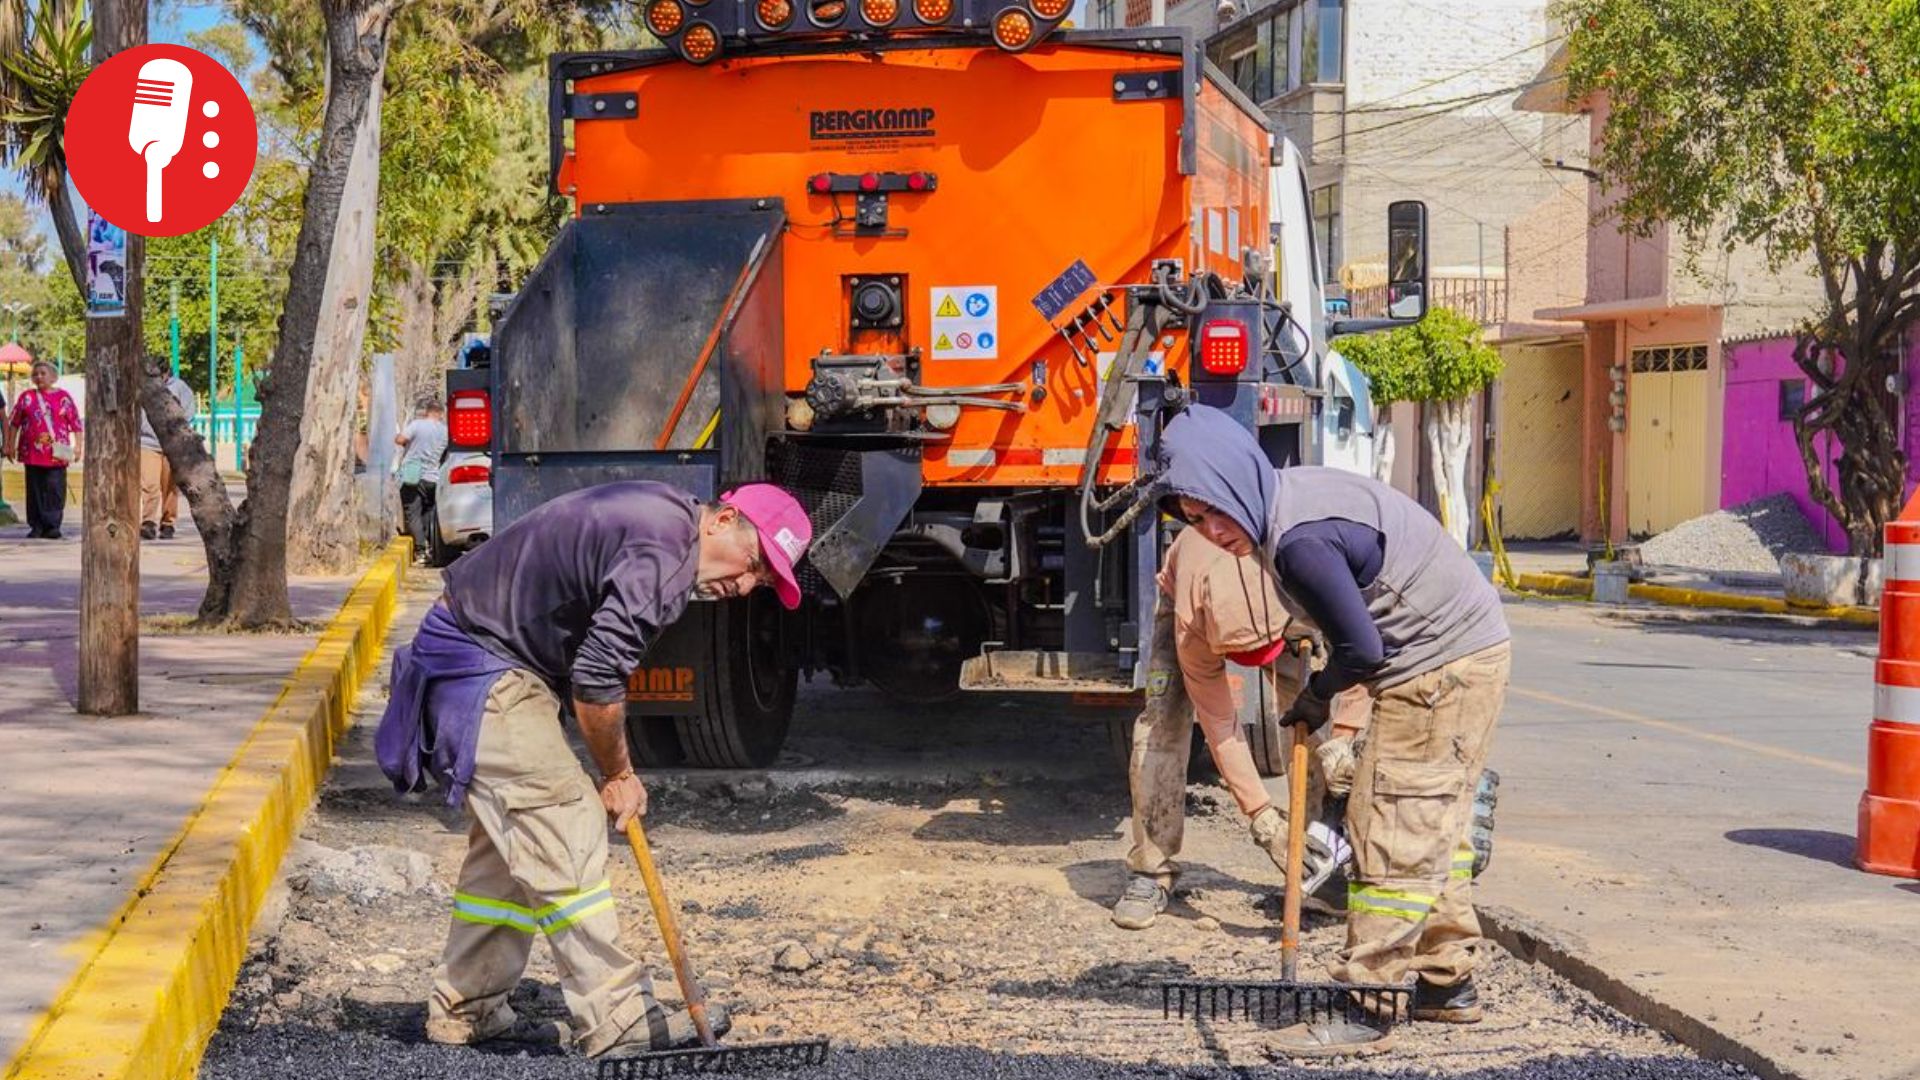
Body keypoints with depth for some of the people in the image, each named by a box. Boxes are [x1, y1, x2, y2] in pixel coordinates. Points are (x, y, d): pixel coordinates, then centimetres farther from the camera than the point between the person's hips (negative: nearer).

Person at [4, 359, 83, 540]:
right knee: (35, 490, 4)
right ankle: (36, 526, 9)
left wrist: (77, 446, -1)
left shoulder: (63, 397, 6)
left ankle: (53, 526, -1)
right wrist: (11, 445, 8)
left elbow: (76, 424, 5)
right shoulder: (26, 397, 11)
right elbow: (14, 422, 13)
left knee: (55, 490, -5)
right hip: (32, 453, 2)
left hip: (57, 454, -2)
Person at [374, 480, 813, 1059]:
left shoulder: (660, 514, 10)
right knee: (565, 829, -11)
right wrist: (619, 774, -7)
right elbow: (596, 681, -23)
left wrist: (615, 770, 14)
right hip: (484, 668, -11)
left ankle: (466, 1010, 23)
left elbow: (597, 656, 18)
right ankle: (617, 1021, -9)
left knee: (509, 844, 14)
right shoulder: (663, 554, -23)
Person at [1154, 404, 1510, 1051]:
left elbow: (1363, 649, -23)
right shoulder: (1292, 496, 7)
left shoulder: (1300, 540, -26)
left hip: (1442, 669, -11)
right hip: (1467, 655, 11)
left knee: (1394, 835, -7)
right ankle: (1448, 984, 28)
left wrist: (1319, 695, -4)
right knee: (1433, 828, 18)